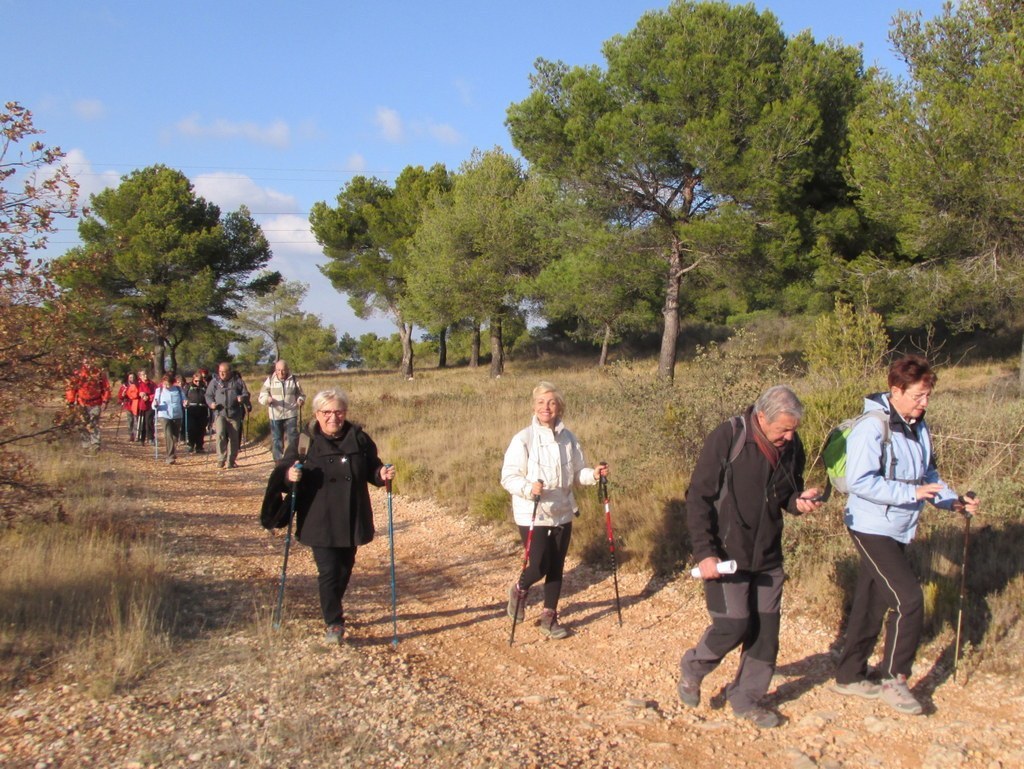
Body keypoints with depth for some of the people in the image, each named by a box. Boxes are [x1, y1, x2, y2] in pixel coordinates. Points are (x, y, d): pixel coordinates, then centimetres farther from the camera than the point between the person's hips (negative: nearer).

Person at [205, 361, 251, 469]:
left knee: (234, 438, 3)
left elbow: (246, 394, 10)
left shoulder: (238, 381, 8)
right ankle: (221, 459, -10)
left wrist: (242, 398, -13)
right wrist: (211, 403, -7)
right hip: (220, 413, -1)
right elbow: (208, 395, 14)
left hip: (235, 414, 1)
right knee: (220, 434, -20)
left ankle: (231, 461, 15)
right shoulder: (215, 382, 10)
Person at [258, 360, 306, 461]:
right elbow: (262, 396, 1)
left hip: (291, 414, -1)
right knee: (276, 439, 6)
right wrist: (267, 399, -22)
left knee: (293, 438, -5)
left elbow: (301, 394, 14)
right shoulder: (270, 380, 3)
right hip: (275, 415, 1)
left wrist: (301, 400, -10)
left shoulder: (293, 380, 4)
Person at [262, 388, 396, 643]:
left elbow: (372, 468, 9)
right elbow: (284, 471, -6)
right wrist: (289, 476, -28)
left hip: (352, 521, 3)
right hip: (320, 523, -3)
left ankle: (333, 607, 41)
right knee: (328, 571, -6)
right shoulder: (306, 441, -6)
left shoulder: (359, 438, 0)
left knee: (345, 568, 17)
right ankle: (334, 623, 6)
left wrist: (382, 474, -12)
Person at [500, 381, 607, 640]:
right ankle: (519, 589, 28)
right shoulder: (523, 439, -11)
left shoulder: (568, 438, 2)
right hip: (532, 515, -4)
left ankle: (549, 617, 26)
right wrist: (529, 488, -29)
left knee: (556, 568, 10)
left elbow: (577, 472, 10)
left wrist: (593, 474, -10)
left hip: (562, 514, 4)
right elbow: (508, 476, -12)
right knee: (539, 567, -6)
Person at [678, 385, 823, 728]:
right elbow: (698, 498, -16)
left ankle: (746, 698, 26)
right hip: (726, 554, -6)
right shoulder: (726, 439, -18)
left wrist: (799, 501, -10)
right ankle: (692, 668, 22)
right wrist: (704, 553, -20)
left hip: (768, 556, 6)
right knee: (733, 624, -7)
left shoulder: (791, 446, -1)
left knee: (765, 630, 8)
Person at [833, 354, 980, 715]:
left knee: (872, 604, 15)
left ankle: (849, 676, 28)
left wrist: (955, 501, 3)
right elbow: (860, 482, -25)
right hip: (872, 529, -8)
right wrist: (911, 493, -26)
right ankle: (893, 679, 6)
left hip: (897, 531, 8)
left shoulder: (918, 428, 8)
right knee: (908, 599, -11)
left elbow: (928, 474, 19)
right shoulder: (872, 428, -19)